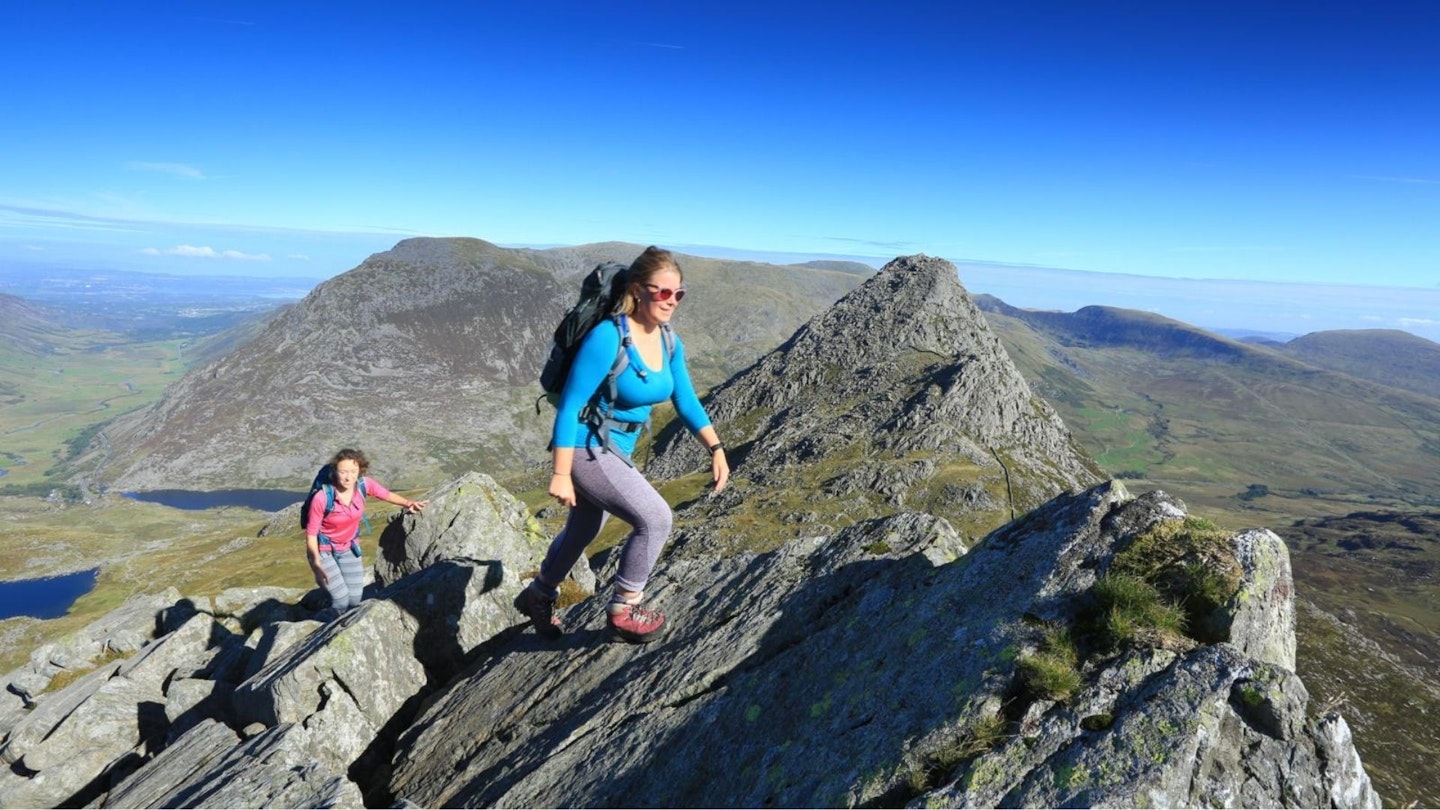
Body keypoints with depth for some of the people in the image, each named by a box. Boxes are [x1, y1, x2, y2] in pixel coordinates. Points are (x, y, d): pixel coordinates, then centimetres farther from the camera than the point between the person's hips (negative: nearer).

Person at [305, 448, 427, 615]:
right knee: (341, 600, -10)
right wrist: (316, 564, -23)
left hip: (349, 548, 4)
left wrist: (408, 503, -14)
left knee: (355, 599, 6)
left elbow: (387, 495, 1)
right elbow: (311, 532, -19)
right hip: (324, 550, -4)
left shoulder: (364, 484, -20)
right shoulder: (322, 498, -31)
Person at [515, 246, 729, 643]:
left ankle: (538, 596, 52)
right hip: (585, 448, -9)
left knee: (583, 531, 26)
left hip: (615, 450, 9)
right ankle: (624, 608, 5)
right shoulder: (607, 338, -25)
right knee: (655, 518, -18)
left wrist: (716, 448, -4)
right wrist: (561, 475, -23)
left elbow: (687, 401, 6)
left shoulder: (669, 343, -2)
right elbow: (569, 407, -23)